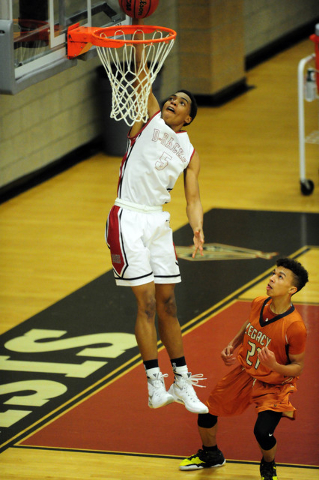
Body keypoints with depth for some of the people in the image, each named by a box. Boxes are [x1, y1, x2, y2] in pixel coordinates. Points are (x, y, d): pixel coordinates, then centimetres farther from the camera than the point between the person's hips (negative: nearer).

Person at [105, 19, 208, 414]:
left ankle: (182, 382, 18)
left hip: (158, 221, 5)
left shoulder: (189, 152, 10)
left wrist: (197, 230, -16)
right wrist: (137, 29, -20)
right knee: (147, 302, -9)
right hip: (129, 218, -5)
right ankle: (155, 385, -8)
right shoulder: (151, 118, 2)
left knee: (167, 304, 10)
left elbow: (192, 197, 3)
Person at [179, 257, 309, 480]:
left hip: (274, 384, -6)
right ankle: (210, 455, 44)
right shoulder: (258, 304, -12)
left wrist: (276, 366, -37)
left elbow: (298, 366, -18)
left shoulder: (295, 327, -30)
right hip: (245, 372, 6)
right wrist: (232, 346, 0)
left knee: (263, 432, -25)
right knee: (207, 410, 12)